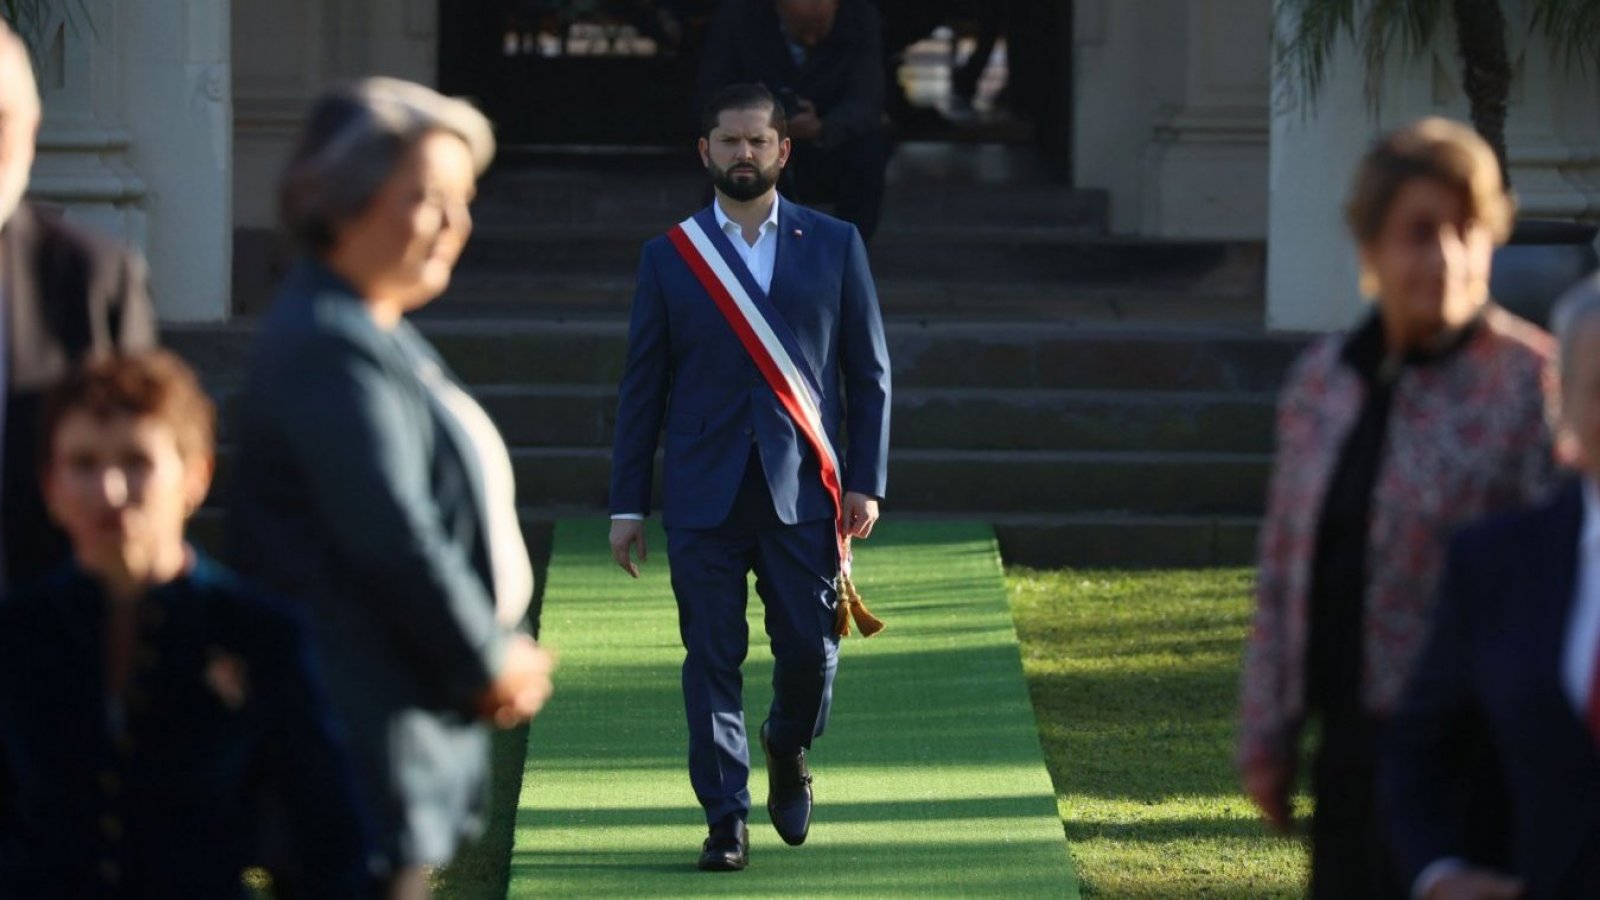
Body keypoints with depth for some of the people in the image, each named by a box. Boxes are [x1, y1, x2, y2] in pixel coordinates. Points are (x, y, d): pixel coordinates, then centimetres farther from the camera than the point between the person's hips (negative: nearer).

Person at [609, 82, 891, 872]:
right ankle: (726, 818, 5)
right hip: (703, 494, 0)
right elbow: (642, 389, 7)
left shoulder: (833, 246, 7)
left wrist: (866, 481, -1)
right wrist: (628, 505, 3)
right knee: (712, 658, -2)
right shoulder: (669, 257, 5)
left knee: (809, 649, 0)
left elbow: (869, 374, 8)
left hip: (803, 488, 0)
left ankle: (787, 750, 31)